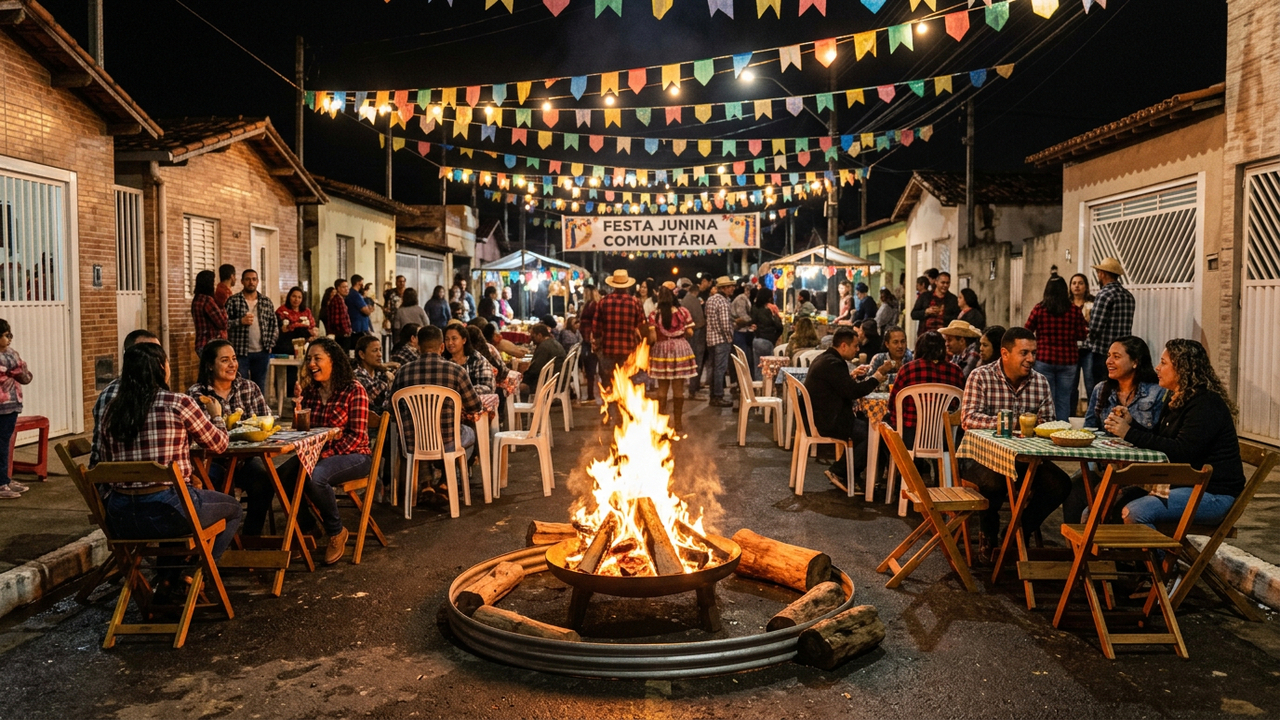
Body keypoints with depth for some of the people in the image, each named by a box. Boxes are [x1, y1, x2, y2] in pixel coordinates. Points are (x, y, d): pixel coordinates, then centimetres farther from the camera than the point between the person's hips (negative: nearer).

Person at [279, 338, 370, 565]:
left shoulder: (354, 390, -9)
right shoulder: (310, 391, 9)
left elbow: (357, 435, -14)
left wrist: (325, 454, -22)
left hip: (352, 456, -6)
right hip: (316, 454, 6)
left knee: (314, 476, -34)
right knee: (281, 475, -22)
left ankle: (336, 532, -9)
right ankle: (305, 525, 3)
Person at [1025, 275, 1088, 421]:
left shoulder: (1039, 308, -5)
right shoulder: (1074, 310, -3)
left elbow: (1027, 332, 2)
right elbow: (1082, 335, 1)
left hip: (1044, 360, -1)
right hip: (1067, 360, 1)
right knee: (1064, 401, 7)